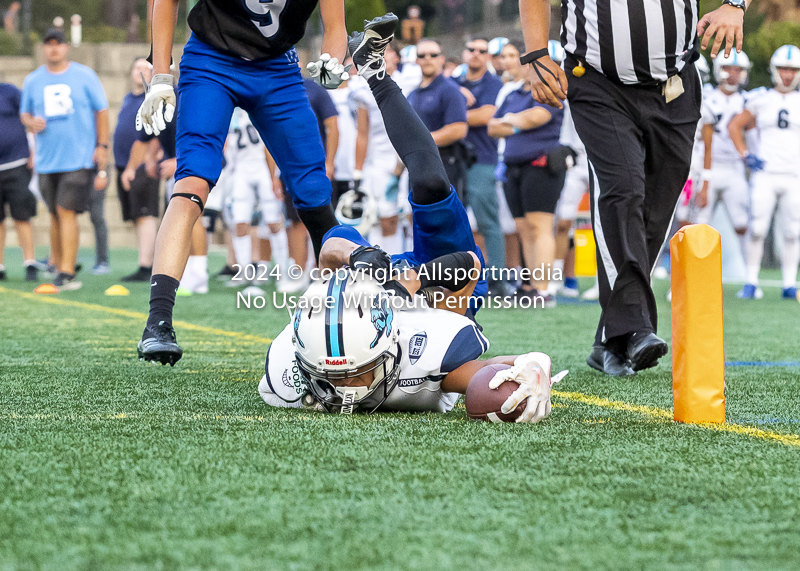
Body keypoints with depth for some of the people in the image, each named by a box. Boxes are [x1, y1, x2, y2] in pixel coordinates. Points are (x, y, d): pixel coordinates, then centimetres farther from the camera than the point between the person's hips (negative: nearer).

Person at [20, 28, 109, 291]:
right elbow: (24, 113, 18)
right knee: (55, 215, 9)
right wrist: (31, 122, -6)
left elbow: (101, 110, 5)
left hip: (79, 158, -4)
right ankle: (56, 265, 20)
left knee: (66, 212, -13)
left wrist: (102, 145, -2)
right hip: (47, 159, 4)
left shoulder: (84, 75, 2)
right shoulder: (33, 80, 10)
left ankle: (67, 273, -14)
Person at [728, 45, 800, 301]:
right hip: (765, 175, -1)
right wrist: (745, 155, 3)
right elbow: (734, 126, 13)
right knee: (757, 229, -5)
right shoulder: (761, 101, 5)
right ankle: (751, 282, 3)